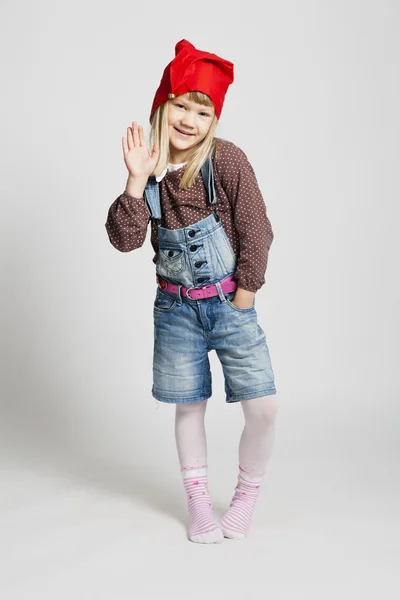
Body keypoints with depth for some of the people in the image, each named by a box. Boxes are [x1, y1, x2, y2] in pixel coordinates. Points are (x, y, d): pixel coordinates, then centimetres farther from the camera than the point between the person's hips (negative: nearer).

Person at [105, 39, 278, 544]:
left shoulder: (227, 161, -13)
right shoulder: (150, 169, -3)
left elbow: (256, 234, -11)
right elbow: (124, 240, -9)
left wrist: (240, 307, -8)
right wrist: (137, 181, -21)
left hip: (229, 303, -2)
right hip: (175, 308, 3)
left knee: (263, 407, -7)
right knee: (188, 406, 11)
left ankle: (247, 493, 19)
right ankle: (198, 499, 30)